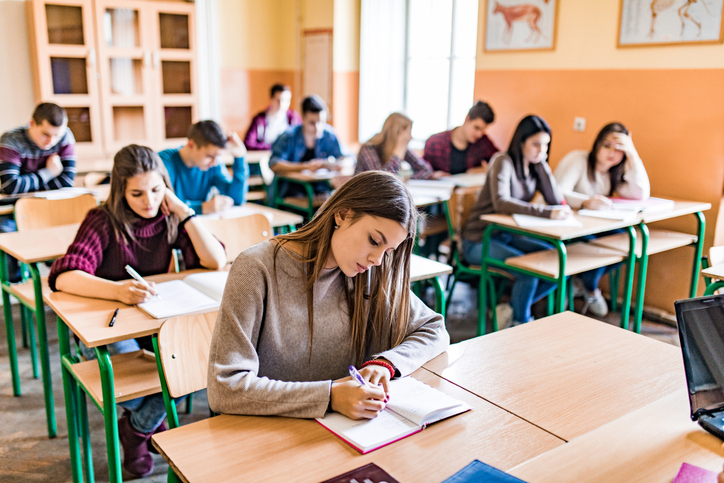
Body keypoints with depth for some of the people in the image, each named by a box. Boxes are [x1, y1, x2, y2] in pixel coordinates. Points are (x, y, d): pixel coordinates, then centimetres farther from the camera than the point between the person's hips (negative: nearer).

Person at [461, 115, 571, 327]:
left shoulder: (535, 166, 8)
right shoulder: (503, 161, -14)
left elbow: (557, 200, -3)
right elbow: (501, 202, -32)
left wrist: (542, 164, -10)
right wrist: (546, 212, -39)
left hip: (509, 235, 8)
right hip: (479, 240, -8)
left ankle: (513, 307, 7)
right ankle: (521, 321, -3)